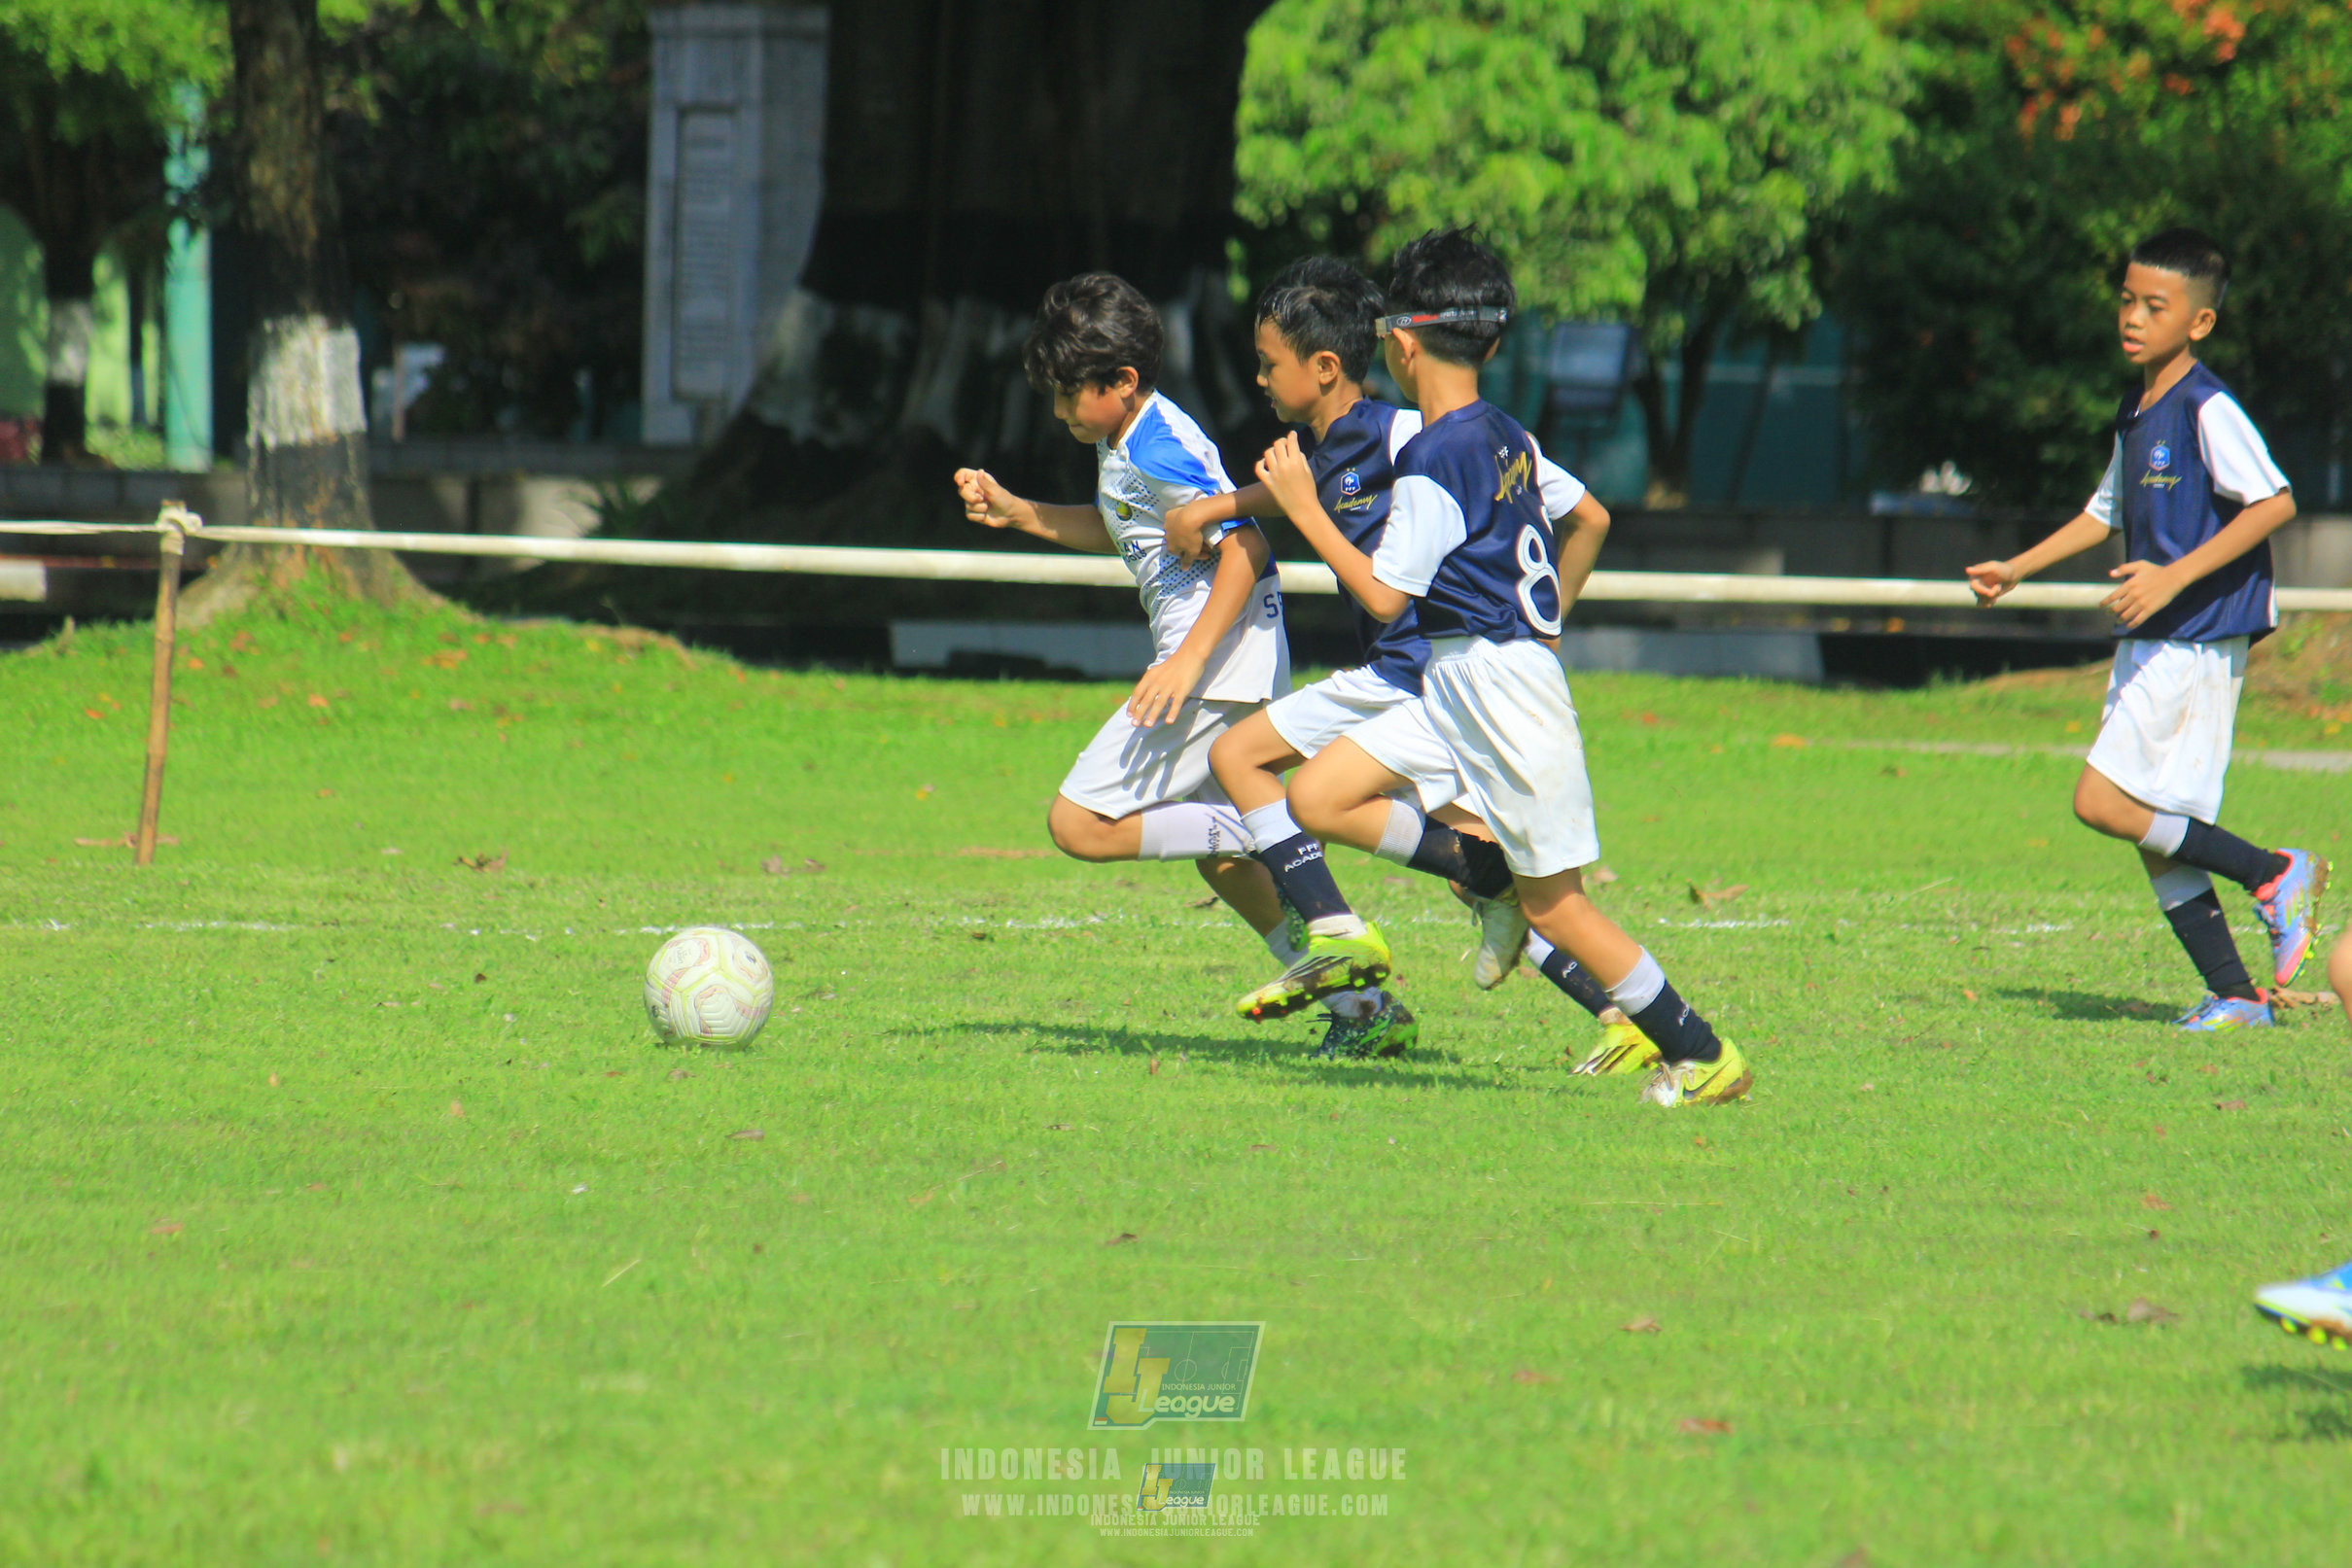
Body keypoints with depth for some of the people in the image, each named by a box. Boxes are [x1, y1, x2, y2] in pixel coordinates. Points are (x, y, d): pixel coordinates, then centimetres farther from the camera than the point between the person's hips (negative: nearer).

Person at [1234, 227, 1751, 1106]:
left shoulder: (1433, 460, -19)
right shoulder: (1507, 439, 9)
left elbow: (1383, 596, -18)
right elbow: (1591, 518, 22)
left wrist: (1302, 507, -11)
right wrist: (1547, 615, 29)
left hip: (1498, 687, -9)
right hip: (1456, 690, 9)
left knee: (1553, 905, -1)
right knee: (1317, 798, 2)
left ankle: (1706, 1058, 5)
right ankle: (1487, 871, 5)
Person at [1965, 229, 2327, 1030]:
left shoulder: (2207, 410, -12)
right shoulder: (2136, 414, 15)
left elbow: (2274, 503, -21)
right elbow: (2106, 511, 30)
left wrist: (2176, 574, -25)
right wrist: (2016, 569, 28)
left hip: (2198, 642, -9)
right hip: (2150, 645, 9)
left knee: (2105, 804, -15)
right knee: (2158, 832, 6)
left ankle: (2273, 874, -5)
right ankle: (2236, 995, 11)